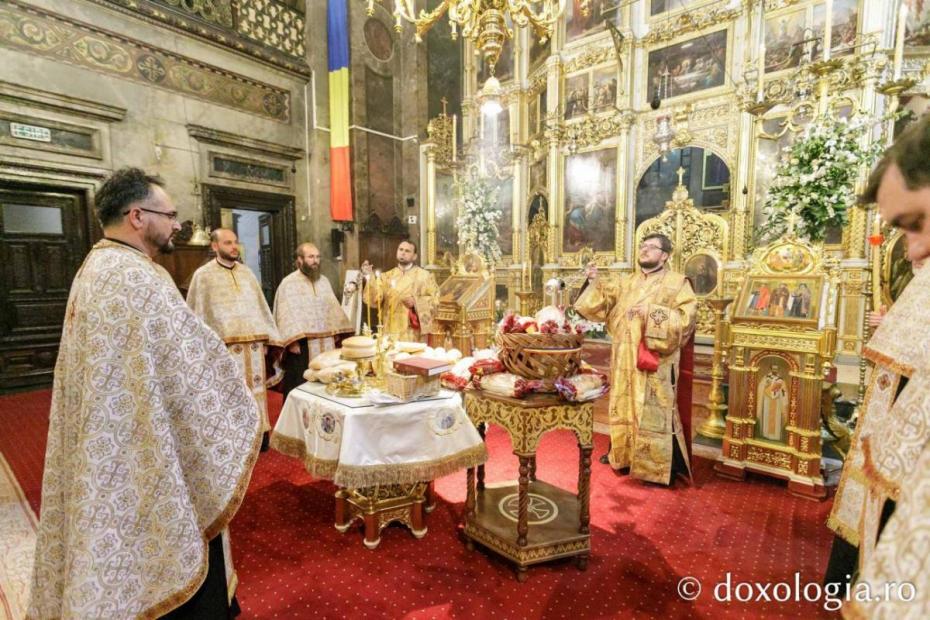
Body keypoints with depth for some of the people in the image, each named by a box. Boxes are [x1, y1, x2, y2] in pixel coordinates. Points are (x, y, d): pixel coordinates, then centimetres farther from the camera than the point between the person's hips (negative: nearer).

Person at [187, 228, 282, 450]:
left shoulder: (246, 272, 12)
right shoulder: (203, 275, -1)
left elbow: (259, 306, 12)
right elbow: (197, 313, -3)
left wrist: (265, 338, 7)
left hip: (252, 343, 4)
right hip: (223, 345, -4)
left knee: (255, 387, 10)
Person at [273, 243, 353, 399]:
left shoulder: (324, 281, 12)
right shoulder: (289, 283, -6)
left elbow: (333, 308, 15)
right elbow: (286, 314, -12)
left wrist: (336, 333, 8)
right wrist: (292, 341, -19)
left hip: (324, 344, 5)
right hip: (301, 343, -5)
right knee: (300, 386, 2)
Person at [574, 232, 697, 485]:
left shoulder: (677, 283, -3)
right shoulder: (627, 282, 14)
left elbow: (685, 318, -13)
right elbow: (605, 302, 7)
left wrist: (652, 312, -21)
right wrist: (595, 282, -8)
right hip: (625, 358, 6)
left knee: (653, 411, -1)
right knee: (624, 406, 15)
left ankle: (658, 466, 13)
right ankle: (622, 452, 31)